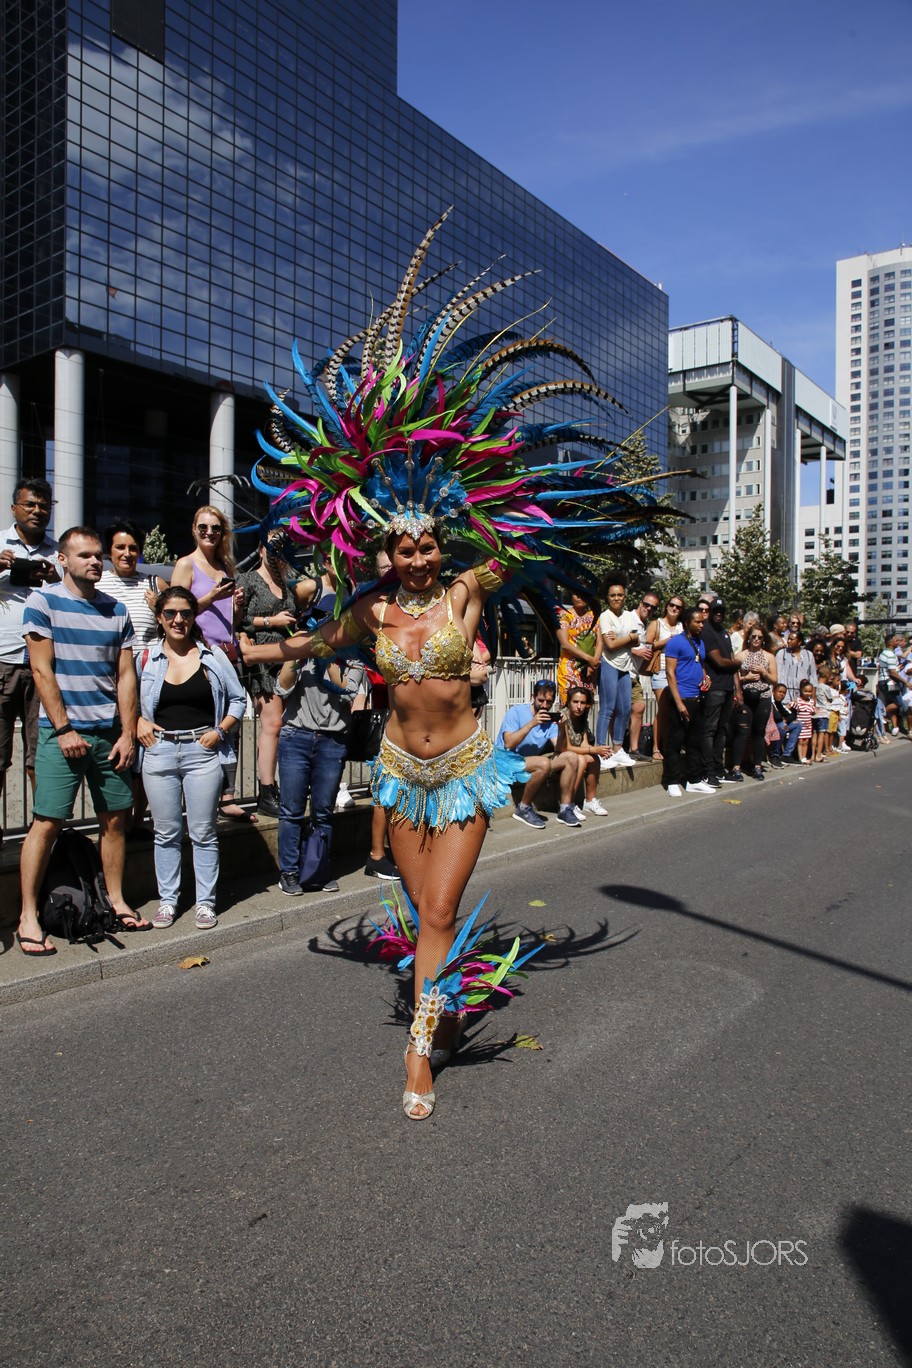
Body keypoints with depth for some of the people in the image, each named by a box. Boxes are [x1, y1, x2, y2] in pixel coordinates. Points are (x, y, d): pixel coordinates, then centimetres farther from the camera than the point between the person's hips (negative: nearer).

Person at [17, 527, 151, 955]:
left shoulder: (116, 610, 10)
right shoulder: (43, 602, -2)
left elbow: (125, 675, 8)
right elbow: (42, 671, -6)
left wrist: (128, 733, 1)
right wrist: (63, 730, -11)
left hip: (110, 732, 4)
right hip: (62, 731, -4)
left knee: (115, 819, 8)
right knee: (47, 822, -5)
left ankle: (116, 902, 22)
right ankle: (28, 917, 5)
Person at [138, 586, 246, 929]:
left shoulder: (213, 656, 4)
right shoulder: (146, 658, 3)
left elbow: (238, 699, 8)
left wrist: (220, 730, -5)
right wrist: (138, 722, -6)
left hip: (203, 752, -1)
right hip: (159, 752, 1)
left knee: (203, 833, 5)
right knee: (166, 832, 10)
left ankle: (205, 902, 16)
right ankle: (167, 900, 23)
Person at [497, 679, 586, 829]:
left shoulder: (550, 719, 7)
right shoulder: (516, 712, -11)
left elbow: (559, 749, -4)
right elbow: (509, 744, -24)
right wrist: (531, 724, -28)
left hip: (532, 762, 7)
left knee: (572, 757, -7)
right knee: (544, 763, -34)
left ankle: (565, 808, -2)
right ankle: (523, 809, -17)